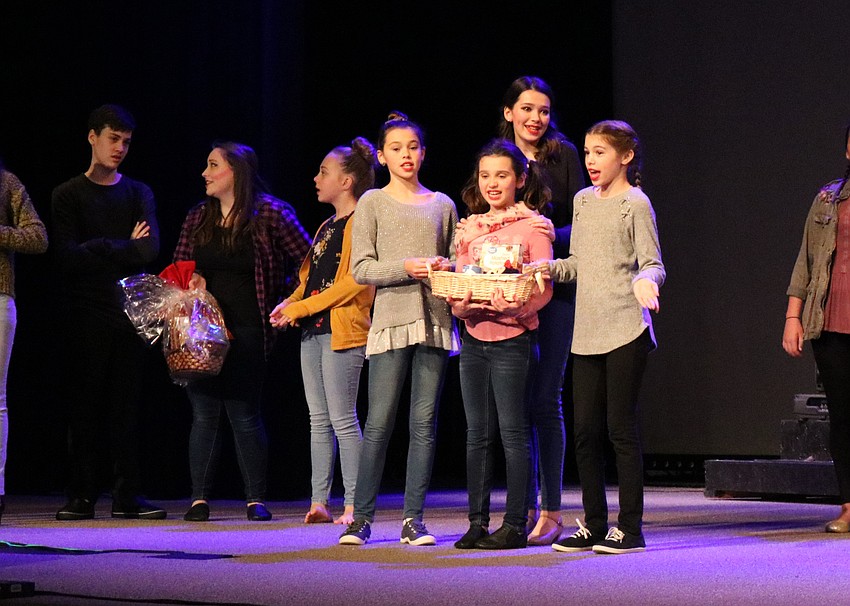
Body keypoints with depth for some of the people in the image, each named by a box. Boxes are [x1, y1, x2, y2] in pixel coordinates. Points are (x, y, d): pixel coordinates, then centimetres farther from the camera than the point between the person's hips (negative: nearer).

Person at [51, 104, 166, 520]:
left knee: (127, 405, -1)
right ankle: (82, 496, 0)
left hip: (130, 310, 2)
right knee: (85, 406, -2)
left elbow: (150, 249, -3)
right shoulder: (68, 195, 7)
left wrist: (98, 248, -9)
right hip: (86, 314, -2)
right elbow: (66, 258, -7)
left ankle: (127, 494, 0)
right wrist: (123, 248, -6)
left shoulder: (138, 193, 14)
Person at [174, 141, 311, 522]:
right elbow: (177, 270, 17)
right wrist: (190, 283, -4)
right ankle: (199, 498, 7)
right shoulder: (198, 218, 11)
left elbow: (308, 260, 0)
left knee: (244, 413, -4)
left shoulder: (270, 214, -3)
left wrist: (287, 302, -4)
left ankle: (256, 499, 5)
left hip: (246, 330, -4)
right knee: (204, 412, 2)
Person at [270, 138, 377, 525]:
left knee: (343, 420, -8)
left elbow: (354, 282, -18)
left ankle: (353, 506, -5)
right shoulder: (326, 227, 20)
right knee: (319, 420, 8)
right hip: (312, 332, 9)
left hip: (342, 331, -9)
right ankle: (319, 503, 10)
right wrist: (290, 305, 3)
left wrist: (299, 308, -15)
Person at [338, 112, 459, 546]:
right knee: (379, 422, -5)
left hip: (435, 322, 3)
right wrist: (405, 268, -14)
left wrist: (446, 267, -4)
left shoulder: (442, 205, 14)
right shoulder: (372, 203, 6)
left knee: (424, 423, 1)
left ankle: (413, 519, 6)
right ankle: (361, 517, 3)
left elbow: (457, 260, 19)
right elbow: (361, 269, -1)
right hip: (391, 320, -3)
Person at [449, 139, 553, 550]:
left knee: (513, 432, -4)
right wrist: (462, 305, -13)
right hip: (473, 338, 5)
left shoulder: (531, 226, -2)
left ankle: (515, 525, -1)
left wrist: (514, 307, -28)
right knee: (478, 434, 7)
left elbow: (544, 289, -9)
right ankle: (477, 521, 12)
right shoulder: (470, 229, 14)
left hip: (513, 338, -5)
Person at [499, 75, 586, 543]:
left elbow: (581, 224, -3)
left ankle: (551, 510, 0)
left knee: (544, 401, -5)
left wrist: (550, 238, -21)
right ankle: (526, 506, 13)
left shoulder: (563, 156, 1)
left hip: (554, 291, -3)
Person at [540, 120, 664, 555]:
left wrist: (644, 282, -30)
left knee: (620, 427, -5)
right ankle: (594, 524, 15)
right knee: (585, 430, 6)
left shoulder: (635, 203, -4)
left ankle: (630, 526, 2)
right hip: (587, 331, 7)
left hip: (625, 330, -6)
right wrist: (547, 267, 2)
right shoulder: (583, 201, 15)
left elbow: (652, 263, -9)